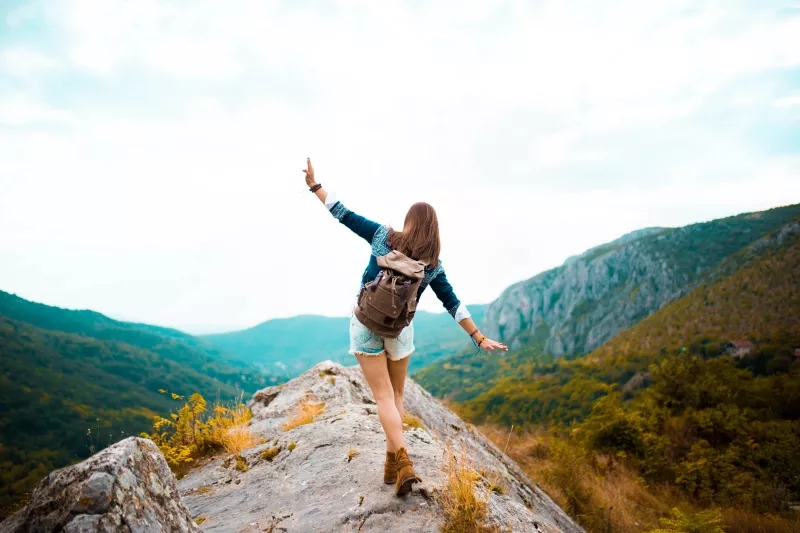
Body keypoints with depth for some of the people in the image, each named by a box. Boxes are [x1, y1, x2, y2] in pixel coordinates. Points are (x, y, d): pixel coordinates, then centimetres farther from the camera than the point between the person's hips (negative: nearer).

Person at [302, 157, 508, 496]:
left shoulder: (384, 236, -6)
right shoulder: (433, 264, -2)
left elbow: (344, 215, -4)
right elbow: (453, 305, -2)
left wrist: (315, 185, 6)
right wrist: (480, 339, 4)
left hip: (366, 324, -1)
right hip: (400, 329, 1)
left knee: (384, 397, 2)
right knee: (396, 394, 17)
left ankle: (403, 464, -10)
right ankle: (392, 465, 19)